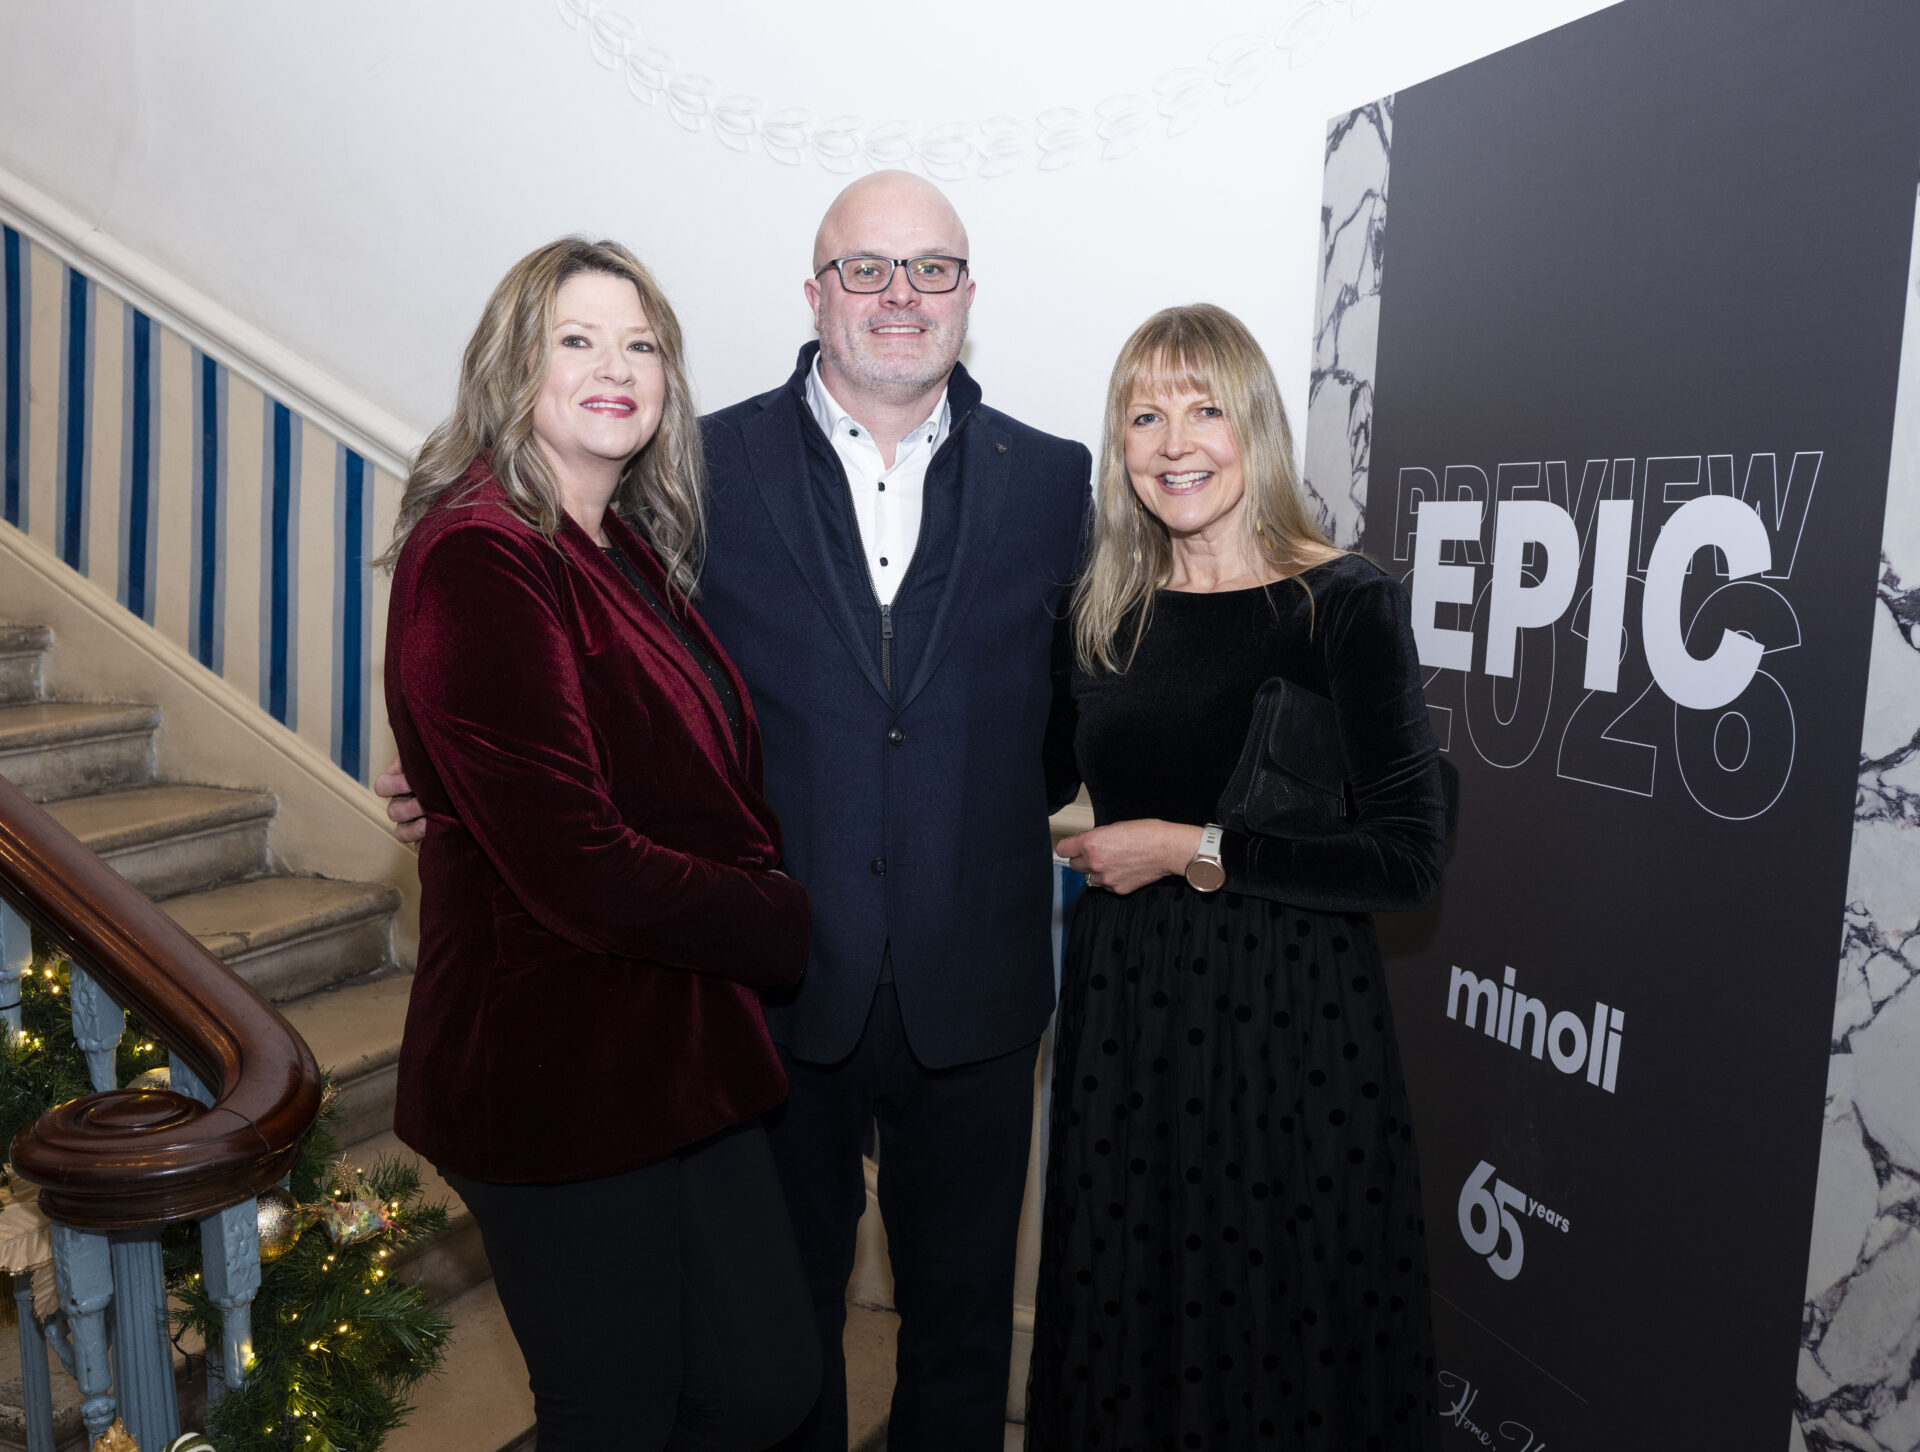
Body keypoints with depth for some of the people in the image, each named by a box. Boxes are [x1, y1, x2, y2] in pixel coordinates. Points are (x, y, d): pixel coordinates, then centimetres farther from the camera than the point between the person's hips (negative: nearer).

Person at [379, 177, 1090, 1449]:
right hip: (778, 982, -1)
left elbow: (1077, 707, 8)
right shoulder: (707, 466, -3)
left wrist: (991, 820, 0)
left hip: (974, 996, 2)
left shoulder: (1050, 479, 1)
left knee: (962, 1311, 20)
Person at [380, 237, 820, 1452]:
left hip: (680, 1053, 8)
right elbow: (577, 864, -22)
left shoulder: (633, 553, 11)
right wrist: (793, 926, -11)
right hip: (560, 1070, -8)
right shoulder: (479, 559, -16)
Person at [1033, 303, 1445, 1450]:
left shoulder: (1348, 604, -9)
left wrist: (1194, 851, -14)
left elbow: (1409, 856, -15)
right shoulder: (1105, 612, 6)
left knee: (1286, 1331, 10)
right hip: (1126, 1006, 5)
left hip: (1291, 1011, -4)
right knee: (1126, 1329, 17)